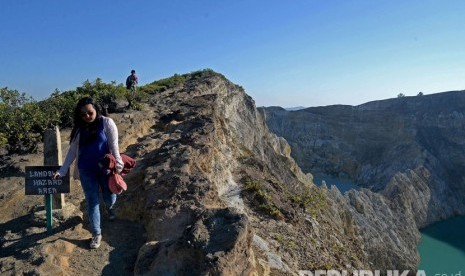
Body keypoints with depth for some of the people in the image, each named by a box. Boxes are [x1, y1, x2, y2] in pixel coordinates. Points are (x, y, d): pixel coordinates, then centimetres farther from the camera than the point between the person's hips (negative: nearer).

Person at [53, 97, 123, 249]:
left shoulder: (107, 123, -9)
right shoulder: (79, 128, 2)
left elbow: (113, 146, -12)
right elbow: (72, 151, 5)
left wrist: (118, 165, -20)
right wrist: (62, 170, 1)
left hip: (105, 168, -2)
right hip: (86, 171, 3)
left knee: (109, 198, 14)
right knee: (92, 202, 9)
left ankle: (110, 206, 53)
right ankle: (96, 234, 24)